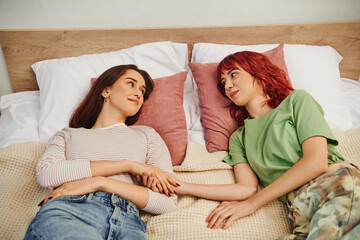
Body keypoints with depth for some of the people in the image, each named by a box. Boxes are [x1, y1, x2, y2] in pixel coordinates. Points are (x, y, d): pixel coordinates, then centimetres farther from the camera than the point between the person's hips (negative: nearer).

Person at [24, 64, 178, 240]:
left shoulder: (147, 135, 19)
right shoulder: (67, 134, 20)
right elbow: (46, 174, -3)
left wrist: (100, 182, -4)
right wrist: (128, 165, -4)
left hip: (125, 220, 1)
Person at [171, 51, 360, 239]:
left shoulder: (296, 100, 8)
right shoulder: (238, 138, 19)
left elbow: (317, 161, -6)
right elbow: (247, 187, 4)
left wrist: (252, 204, -5)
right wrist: (181, 187, -3)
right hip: (300, 204, 2)